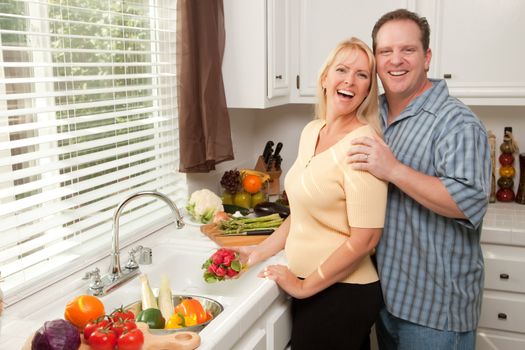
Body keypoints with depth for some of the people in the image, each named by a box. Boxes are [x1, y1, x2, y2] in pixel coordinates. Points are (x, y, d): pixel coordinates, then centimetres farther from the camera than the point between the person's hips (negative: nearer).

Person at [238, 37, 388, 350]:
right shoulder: (311, 131, 4)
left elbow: (364, 240, -20)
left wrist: (302, 286, -13)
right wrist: (260, 252, 11)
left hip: (343, 294, -7)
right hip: (309, 289, 7)